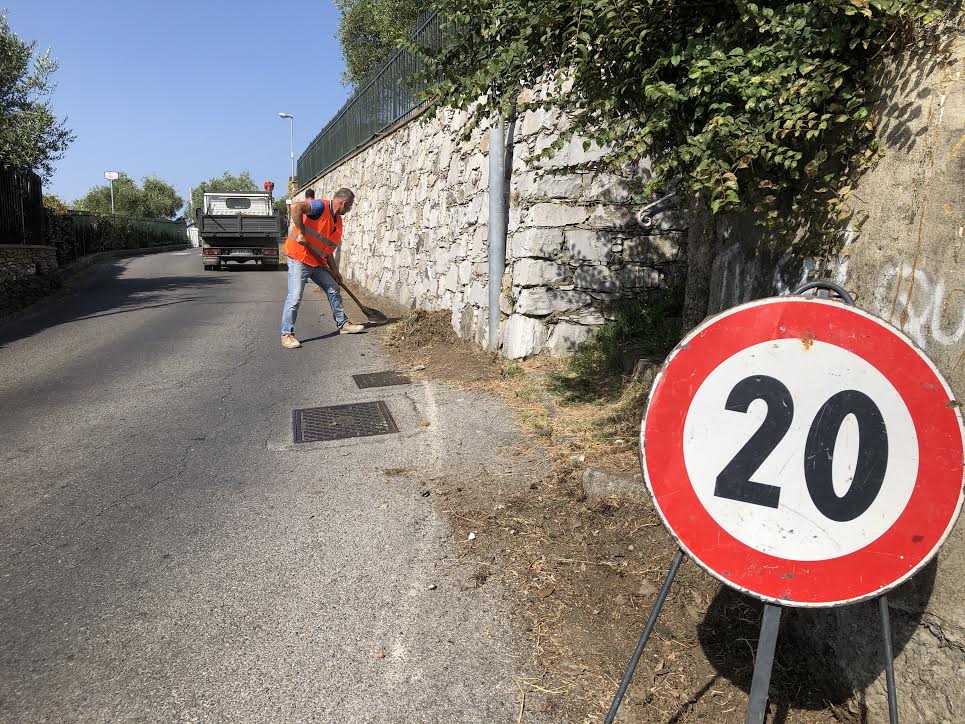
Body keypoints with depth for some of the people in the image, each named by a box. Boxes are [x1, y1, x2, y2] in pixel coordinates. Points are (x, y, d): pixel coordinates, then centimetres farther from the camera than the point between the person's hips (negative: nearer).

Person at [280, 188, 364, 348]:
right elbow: (295, 207, -32)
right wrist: (301, 233, -28)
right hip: (299, 258, -9)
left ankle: (343, 324, 27)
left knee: (333, 289, 13)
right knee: (295, 297, -10)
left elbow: (328, 249, 16)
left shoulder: (338, 221, 12)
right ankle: (287, 335, -2)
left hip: (317, 262, 9)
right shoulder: (321, 206, -15)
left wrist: (335, 271, 11)